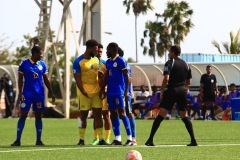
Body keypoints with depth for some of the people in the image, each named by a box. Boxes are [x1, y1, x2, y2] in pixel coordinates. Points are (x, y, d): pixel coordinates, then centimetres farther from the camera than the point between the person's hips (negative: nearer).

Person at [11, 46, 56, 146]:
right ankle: (18, 140, -3)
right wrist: (20, 94, -8)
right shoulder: (24, 64, -3)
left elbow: (46, 80, 13)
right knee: (23, 115, -5)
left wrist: (52, 93, 9)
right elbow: (20, 80, 0)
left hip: (39, 94, 3)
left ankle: (38, 140, 11)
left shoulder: (42, 65, 8)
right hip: (27, 94, -3)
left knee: (38, 116, 6)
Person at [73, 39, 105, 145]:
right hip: (85, 93, -5)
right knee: (83, 115, 1)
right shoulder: (78, 62, -7)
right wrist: (84, 92, -17)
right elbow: (77, 78, -10)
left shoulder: (96, 60, 11)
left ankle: (101, 139, 1)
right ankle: (81, 139, 7)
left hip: (96, 92, 5)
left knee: (98, 114, 2)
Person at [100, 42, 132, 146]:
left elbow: (127, 77, -10)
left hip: (118, 92, -8)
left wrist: (126, 91, -15)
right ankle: (117, 139, 10)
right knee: (113, 114, 7)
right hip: (110, 92, 8)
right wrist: (102, 89, 14)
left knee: (122, 113, -10)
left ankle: (129, 138, -7)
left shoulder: (120, 61, -8)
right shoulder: (108, 62, 15)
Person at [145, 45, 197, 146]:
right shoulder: (186, 64, 14)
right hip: (182, 91, 5)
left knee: (160, 116, -7)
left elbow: (166, 78, -17)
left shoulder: (169, 63, -5)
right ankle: (193, 140, 5)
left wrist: (162, 91, -8)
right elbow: (188, 82, 16)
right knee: (184, 117, 13)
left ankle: (150, 140, -12)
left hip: (171, 91, -5)